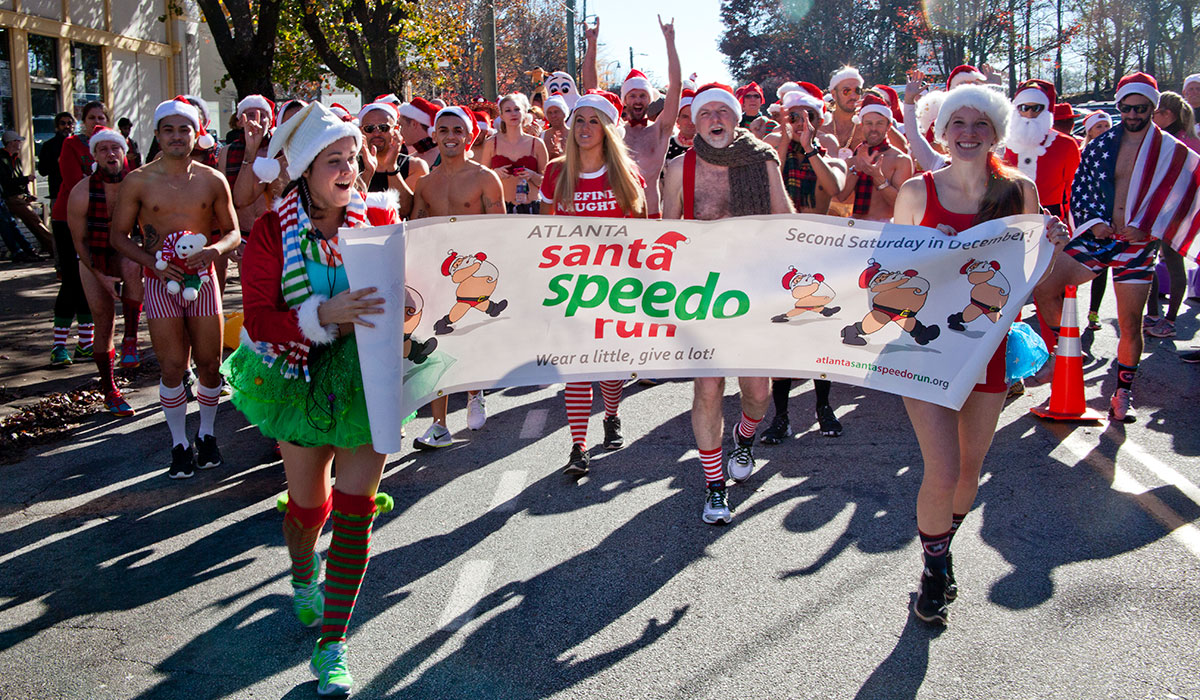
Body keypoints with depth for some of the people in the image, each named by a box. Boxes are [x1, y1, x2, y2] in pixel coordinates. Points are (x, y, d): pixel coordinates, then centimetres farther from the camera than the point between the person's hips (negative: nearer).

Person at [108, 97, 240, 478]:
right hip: (161, 282, -1)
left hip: (202, 279, 2)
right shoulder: (138, 181, -1)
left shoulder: (212, 181, 3)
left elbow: (233, 232, 9)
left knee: (209, 363, 4)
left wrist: (215, 249, -14)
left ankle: (206, 435, 25)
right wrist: (153, 262, -13)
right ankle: (179, 443, 15)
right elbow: (118, 235, 3)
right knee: (172, 367, -1)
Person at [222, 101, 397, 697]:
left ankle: (331, 646, 8)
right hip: (300, 377, 0)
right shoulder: (274, 230, -7)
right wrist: (324, 313, -30)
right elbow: (258, 317, -14)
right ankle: (304, 577, 52)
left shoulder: (378, 218, -2)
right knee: (309, 502, 17)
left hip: (368, 378, 0)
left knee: (354, 510, -4)